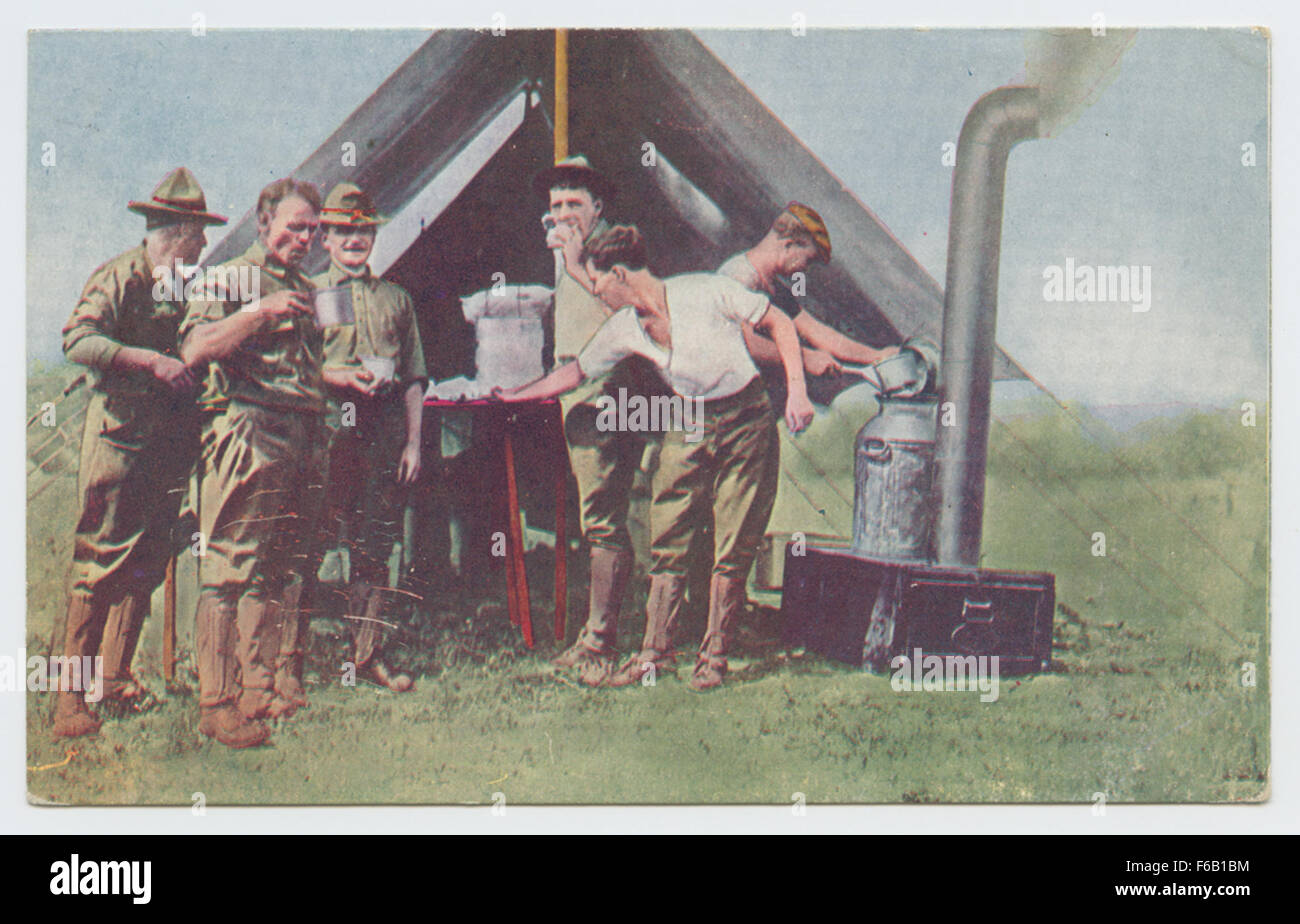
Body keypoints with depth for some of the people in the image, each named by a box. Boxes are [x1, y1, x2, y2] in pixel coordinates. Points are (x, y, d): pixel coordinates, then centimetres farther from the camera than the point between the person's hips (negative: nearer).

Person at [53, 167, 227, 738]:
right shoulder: (119, 277, -6)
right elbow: (78, 340, -18)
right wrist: (149, 360, -24)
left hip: (171, 441, 7)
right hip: (120, 432, -7)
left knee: (147, 563, 7)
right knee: (101, 558, -10)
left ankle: (115, 674, 16)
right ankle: (70, 695, -8)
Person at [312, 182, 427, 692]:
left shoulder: (396, 298, 18)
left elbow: (414, 378, 14)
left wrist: (413, 443, 6)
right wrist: (346, 377, -11)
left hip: (384, 430, 3)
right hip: (329, 424, -3)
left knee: (375, 546, 4)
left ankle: (368, 654, 9)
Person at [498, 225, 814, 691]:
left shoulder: (708, 292, -18)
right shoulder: (623, 329, -1)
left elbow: (778, 323, -9)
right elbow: (576, 371, 15)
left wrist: (797, 390, -16)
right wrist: (515, 395, 19)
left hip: (744, 422, -5)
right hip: (688, 426, 5)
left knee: (733, 549, -2)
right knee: (667, 543, 2)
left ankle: (713, 655, 9)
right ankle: (655, 651, 11)